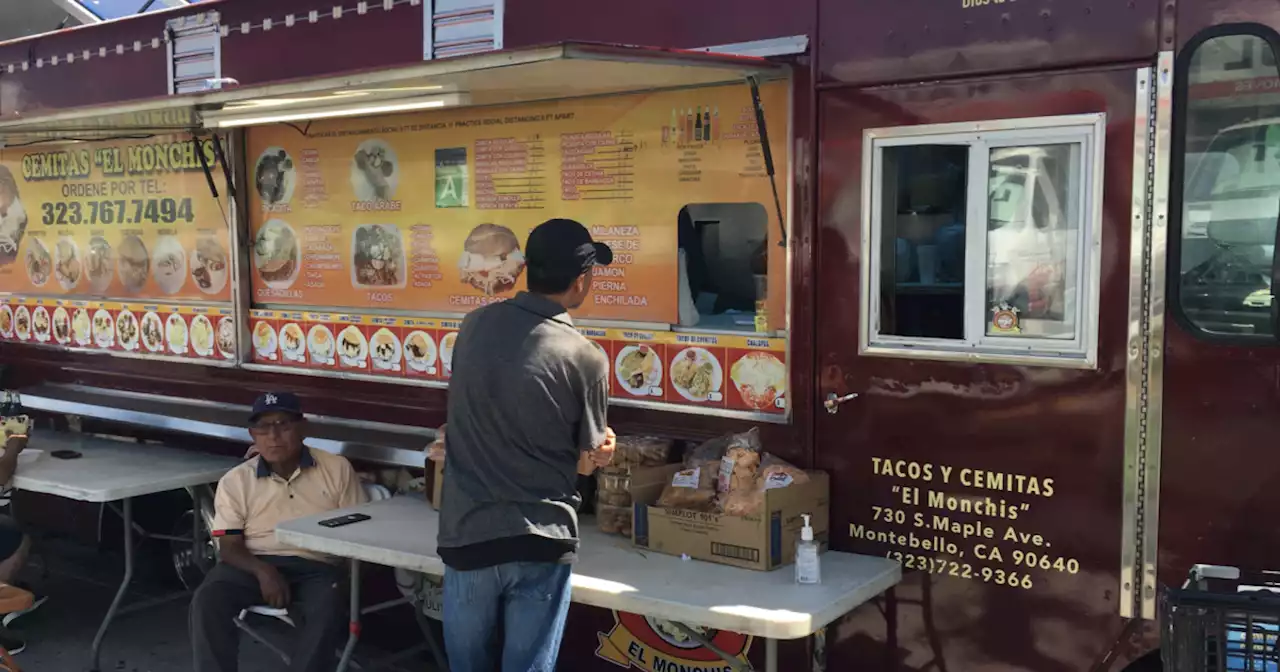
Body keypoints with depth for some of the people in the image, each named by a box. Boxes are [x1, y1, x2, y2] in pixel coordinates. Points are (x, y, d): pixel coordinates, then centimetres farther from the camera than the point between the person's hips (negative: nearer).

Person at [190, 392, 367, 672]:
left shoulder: (337, 469, 6)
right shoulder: (235, 481, 8)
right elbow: (229, 546, 3)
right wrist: (262, 571, -19)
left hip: (314, 567, -1)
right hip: (253, 565, 2)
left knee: (327, 609, -34)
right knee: (207, 600, -28)